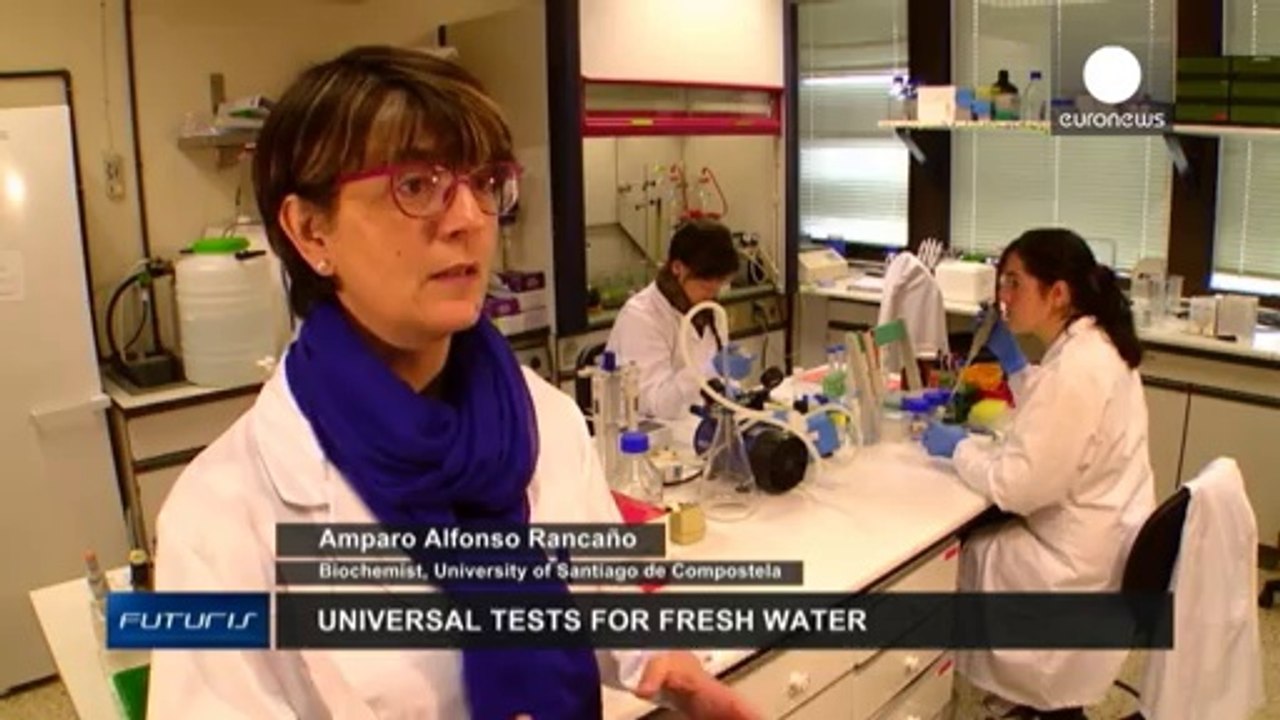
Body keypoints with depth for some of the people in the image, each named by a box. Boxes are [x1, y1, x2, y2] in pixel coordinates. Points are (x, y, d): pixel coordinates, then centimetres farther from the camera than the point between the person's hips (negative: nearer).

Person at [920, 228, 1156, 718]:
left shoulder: (1076, 368, -28)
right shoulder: (1099, 345, 2)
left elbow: (1017, 486, -27)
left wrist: (958, 447, -11)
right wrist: (1011, 360, 9)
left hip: (1083, 560, -9)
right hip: (1108, 535, 9)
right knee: (975, 531, 18)